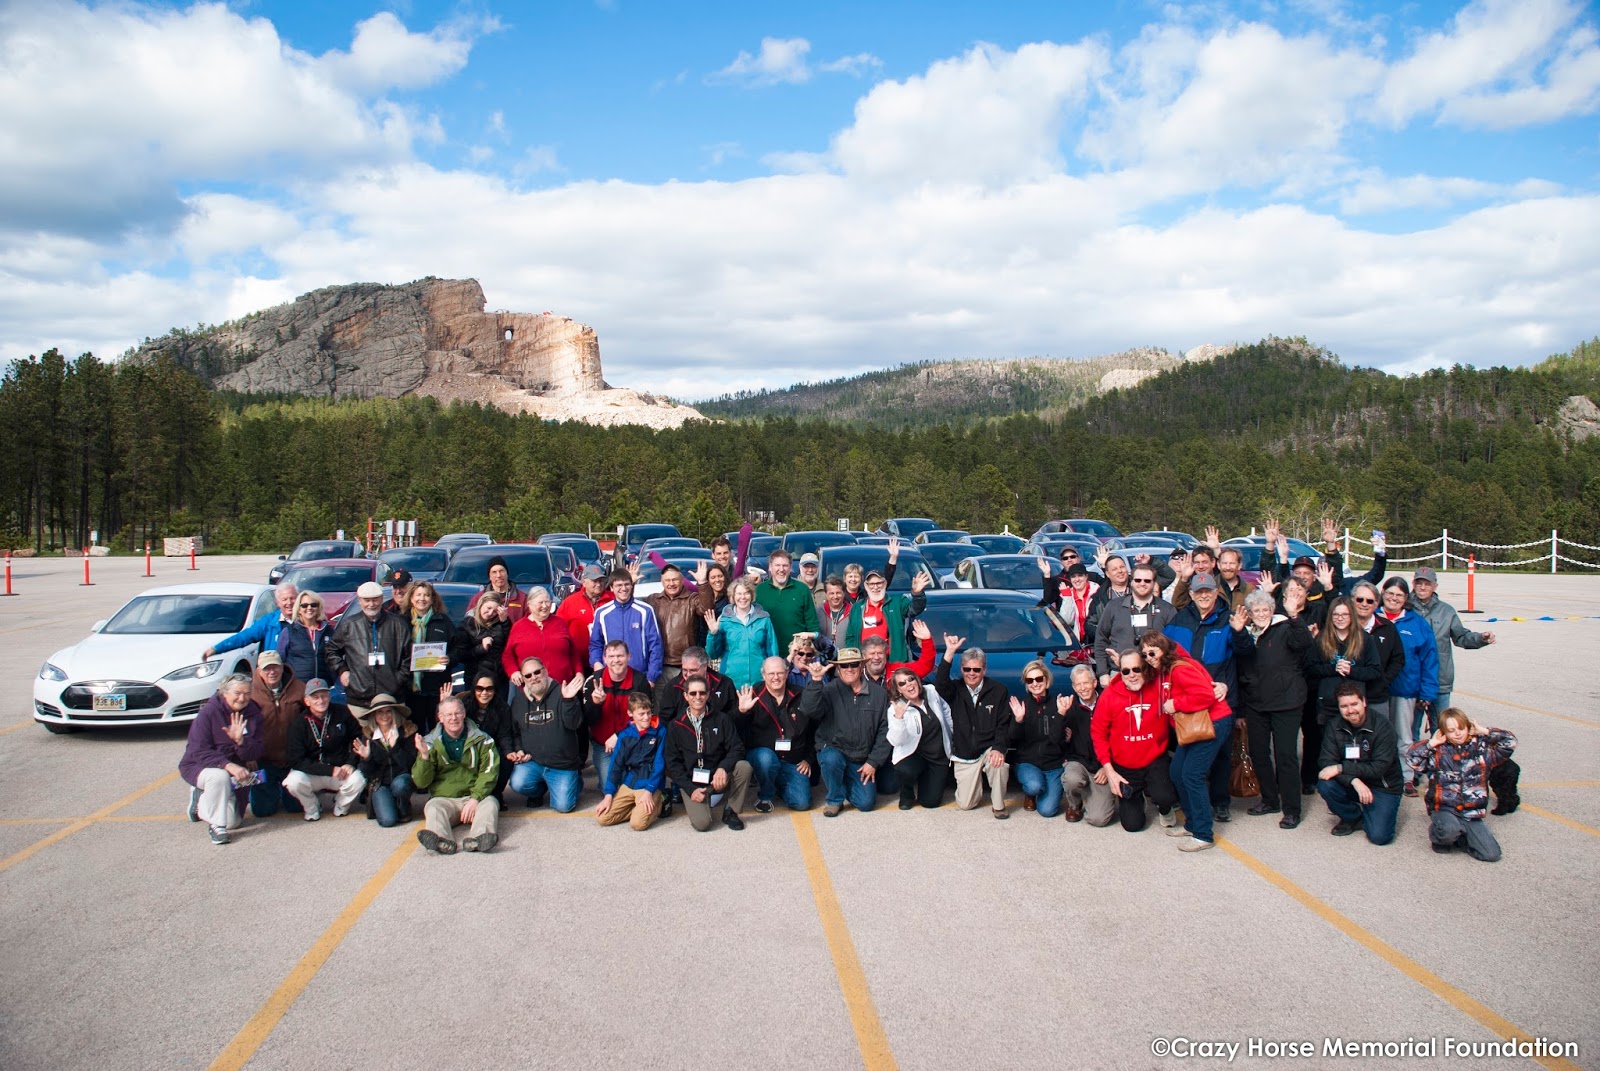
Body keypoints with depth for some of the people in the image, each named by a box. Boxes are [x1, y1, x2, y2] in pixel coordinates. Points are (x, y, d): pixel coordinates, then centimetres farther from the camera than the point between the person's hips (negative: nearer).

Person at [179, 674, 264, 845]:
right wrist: (228, 765, -35)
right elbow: (198, 751, -22)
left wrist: (240, 740, -30)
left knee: (233, 822, -2)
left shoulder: (253, 715, -4)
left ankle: (201, 801, 26)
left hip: (234, 770, 5)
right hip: (199, 766, -5)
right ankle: (216, 826, -19)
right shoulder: (209, 712, -16)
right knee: (219, 776, -39)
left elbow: (255, 754, -8)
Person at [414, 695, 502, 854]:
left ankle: (479, 837, -57)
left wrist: (475, 799, -18)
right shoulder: (431, 742, 7)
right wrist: (424, 756, -16)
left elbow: (489, 772, -3)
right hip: (444, 799, 0)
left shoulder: (481, 739, 6)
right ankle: (441, 840, -57)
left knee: (490, 803, -30)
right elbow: (421, 782, 2)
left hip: (475, 797, 0)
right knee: (432, 807, -30)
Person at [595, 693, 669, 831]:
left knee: (638, 823, -26)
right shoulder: (625, 735, 3)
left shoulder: (660, 732, -5)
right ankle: (641, 808, 7)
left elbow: (660, 765, -7)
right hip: (627, 785, 4)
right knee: (602, 817, -11)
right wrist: (609, 795, -5)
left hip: (650, 786, -4)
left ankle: (657, 805, 4)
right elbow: (616, 765, 3)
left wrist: (649, 791, -17)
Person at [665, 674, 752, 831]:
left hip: (718, 777, 2)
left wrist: (723, 768, -23)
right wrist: (690, 789, -11)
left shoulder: (721, 719, 4)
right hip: (691, 783, -1)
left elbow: (737, 748, -2)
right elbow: (673, 763, 1)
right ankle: (705, 804, 10)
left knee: (744, 766, -28)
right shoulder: (675, 726, 3)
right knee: (702, 823, -27)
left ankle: (730, 811, -6)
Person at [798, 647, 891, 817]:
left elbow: (884, 730, 2)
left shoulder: (879, 693, 1)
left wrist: (874, 762, -4)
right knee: (831, 758, -36)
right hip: (833, 751, -2)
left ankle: (846, 783, 25)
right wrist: (816, 681, -37)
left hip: (862, 762, 3)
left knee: (866, 803, -9)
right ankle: (834, 799, -7)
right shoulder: (829, 690, -8)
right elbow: (809, 710, -25)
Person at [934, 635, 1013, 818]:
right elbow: (940, 685, -25)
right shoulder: (956, 690, -2)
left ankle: (998, 805, -9)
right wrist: (949, 652, -34)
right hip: (963, 756, 1)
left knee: (1000, 762, -36)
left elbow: (1004, 724, -5)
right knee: (965, 804, -2)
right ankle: (976, 781, 33)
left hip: (989, 749, -1)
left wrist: (999, 748, -23)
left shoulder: (998, 691, -4)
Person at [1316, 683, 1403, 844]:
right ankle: (1353, 817, 3)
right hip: (1350, 785, 4)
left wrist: (1341, 768, -29)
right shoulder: (1334, 728, -6)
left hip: (1383, 787, -4)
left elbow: (1379, 768, -24)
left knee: (1379, 836, -21)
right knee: (1325, 784, -27)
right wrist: (1354, 780, -32)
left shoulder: (1382, 727, -17)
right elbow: (1326, 763, -15)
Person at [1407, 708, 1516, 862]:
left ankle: (1459, 836, 15)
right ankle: (1439, 838, 1)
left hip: (1472, 813, 2)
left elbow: (1510, 742, 1)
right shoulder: (1438, 752, 0)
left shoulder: (1480, 748, 7)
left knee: (1491, 854, -12)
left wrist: (1484, 732, 0)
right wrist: (1432, 743, -9)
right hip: (1445, 809, -2)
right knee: (1449, 830, -36)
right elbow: (1411, 757, -13)